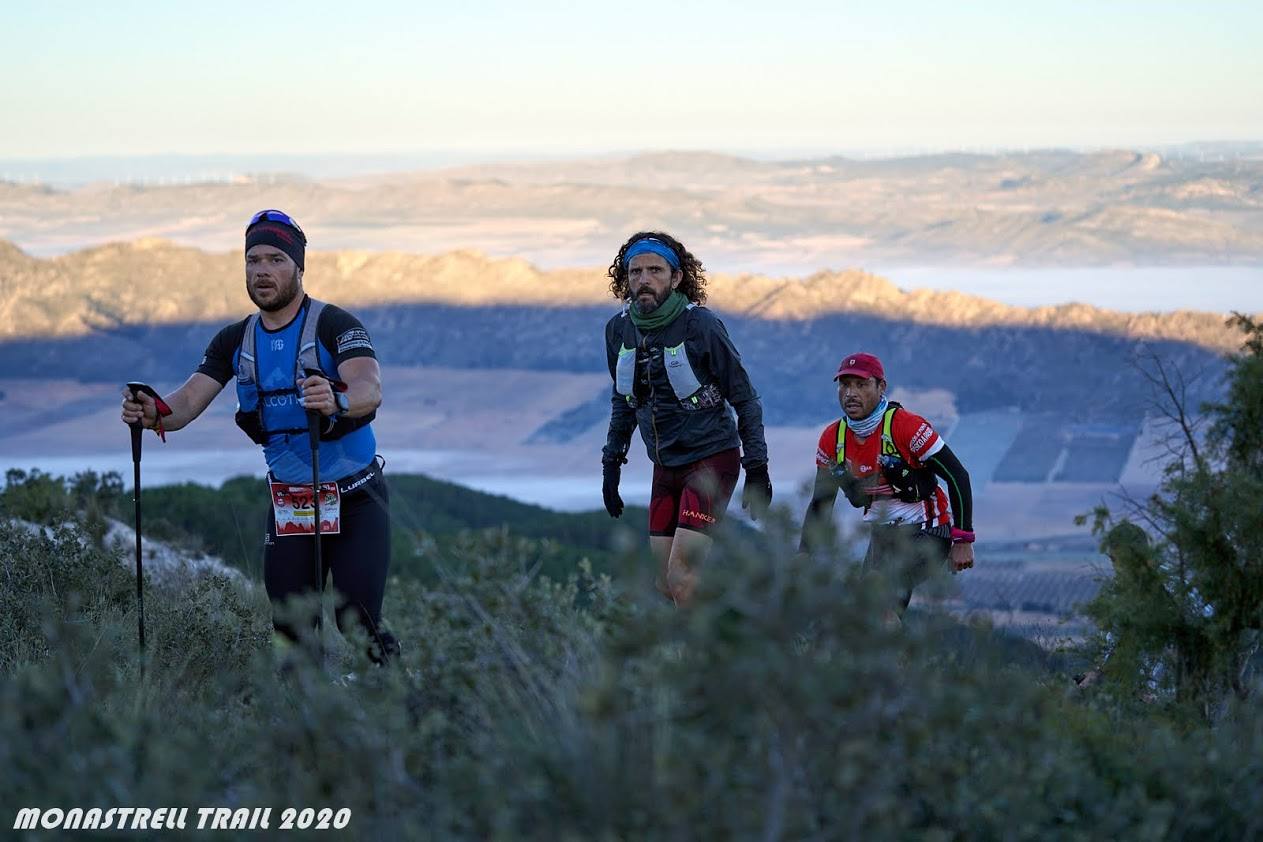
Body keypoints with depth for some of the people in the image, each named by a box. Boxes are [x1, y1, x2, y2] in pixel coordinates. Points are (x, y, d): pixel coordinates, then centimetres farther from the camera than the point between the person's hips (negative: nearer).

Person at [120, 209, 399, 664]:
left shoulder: (334, 324, -15)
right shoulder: (235, 341, 3)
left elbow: (370, 388, -32)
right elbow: (188, 401, -8)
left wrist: (337, 401, -55)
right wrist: (154, 413, -32)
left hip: (357, 498, -5)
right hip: (287, 502, 5)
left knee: (358, 624, -13)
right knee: (291, 631, -2)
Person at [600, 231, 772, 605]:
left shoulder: (701, 325, -15)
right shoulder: (619, 329, 1)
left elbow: (745, 399, -8)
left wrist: (757, 468, -10)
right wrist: (612, 462, 16)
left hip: (712, 459, -6)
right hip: (666, 465, 6)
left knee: (681, 578, -17)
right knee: (665, 585, 5)